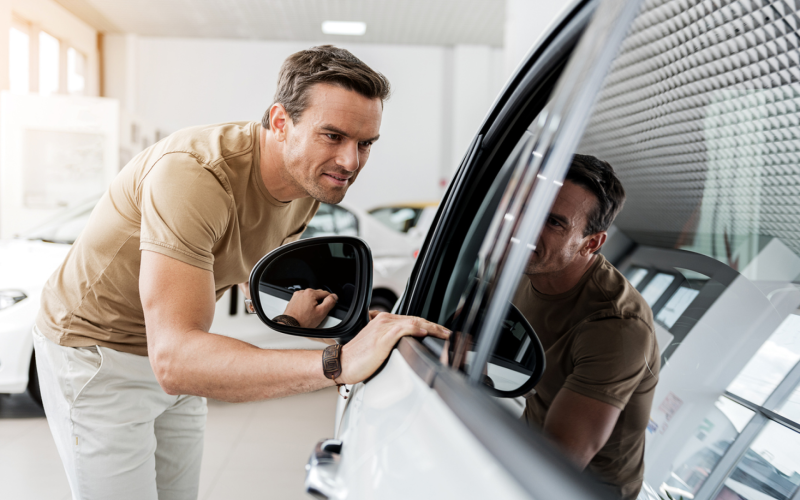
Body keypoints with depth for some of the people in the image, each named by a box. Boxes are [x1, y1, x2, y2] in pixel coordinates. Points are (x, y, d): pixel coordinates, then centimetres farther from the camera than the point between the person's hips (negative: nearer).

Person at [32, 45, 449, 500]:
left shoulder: (314, 180, -11)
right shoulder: (192, 174, -37)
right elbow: (172, 358, -45)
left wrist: (292, 306, -11)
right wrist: (337, 363, -54)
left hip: (177, 355, 7)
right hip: (96, 350, -6)